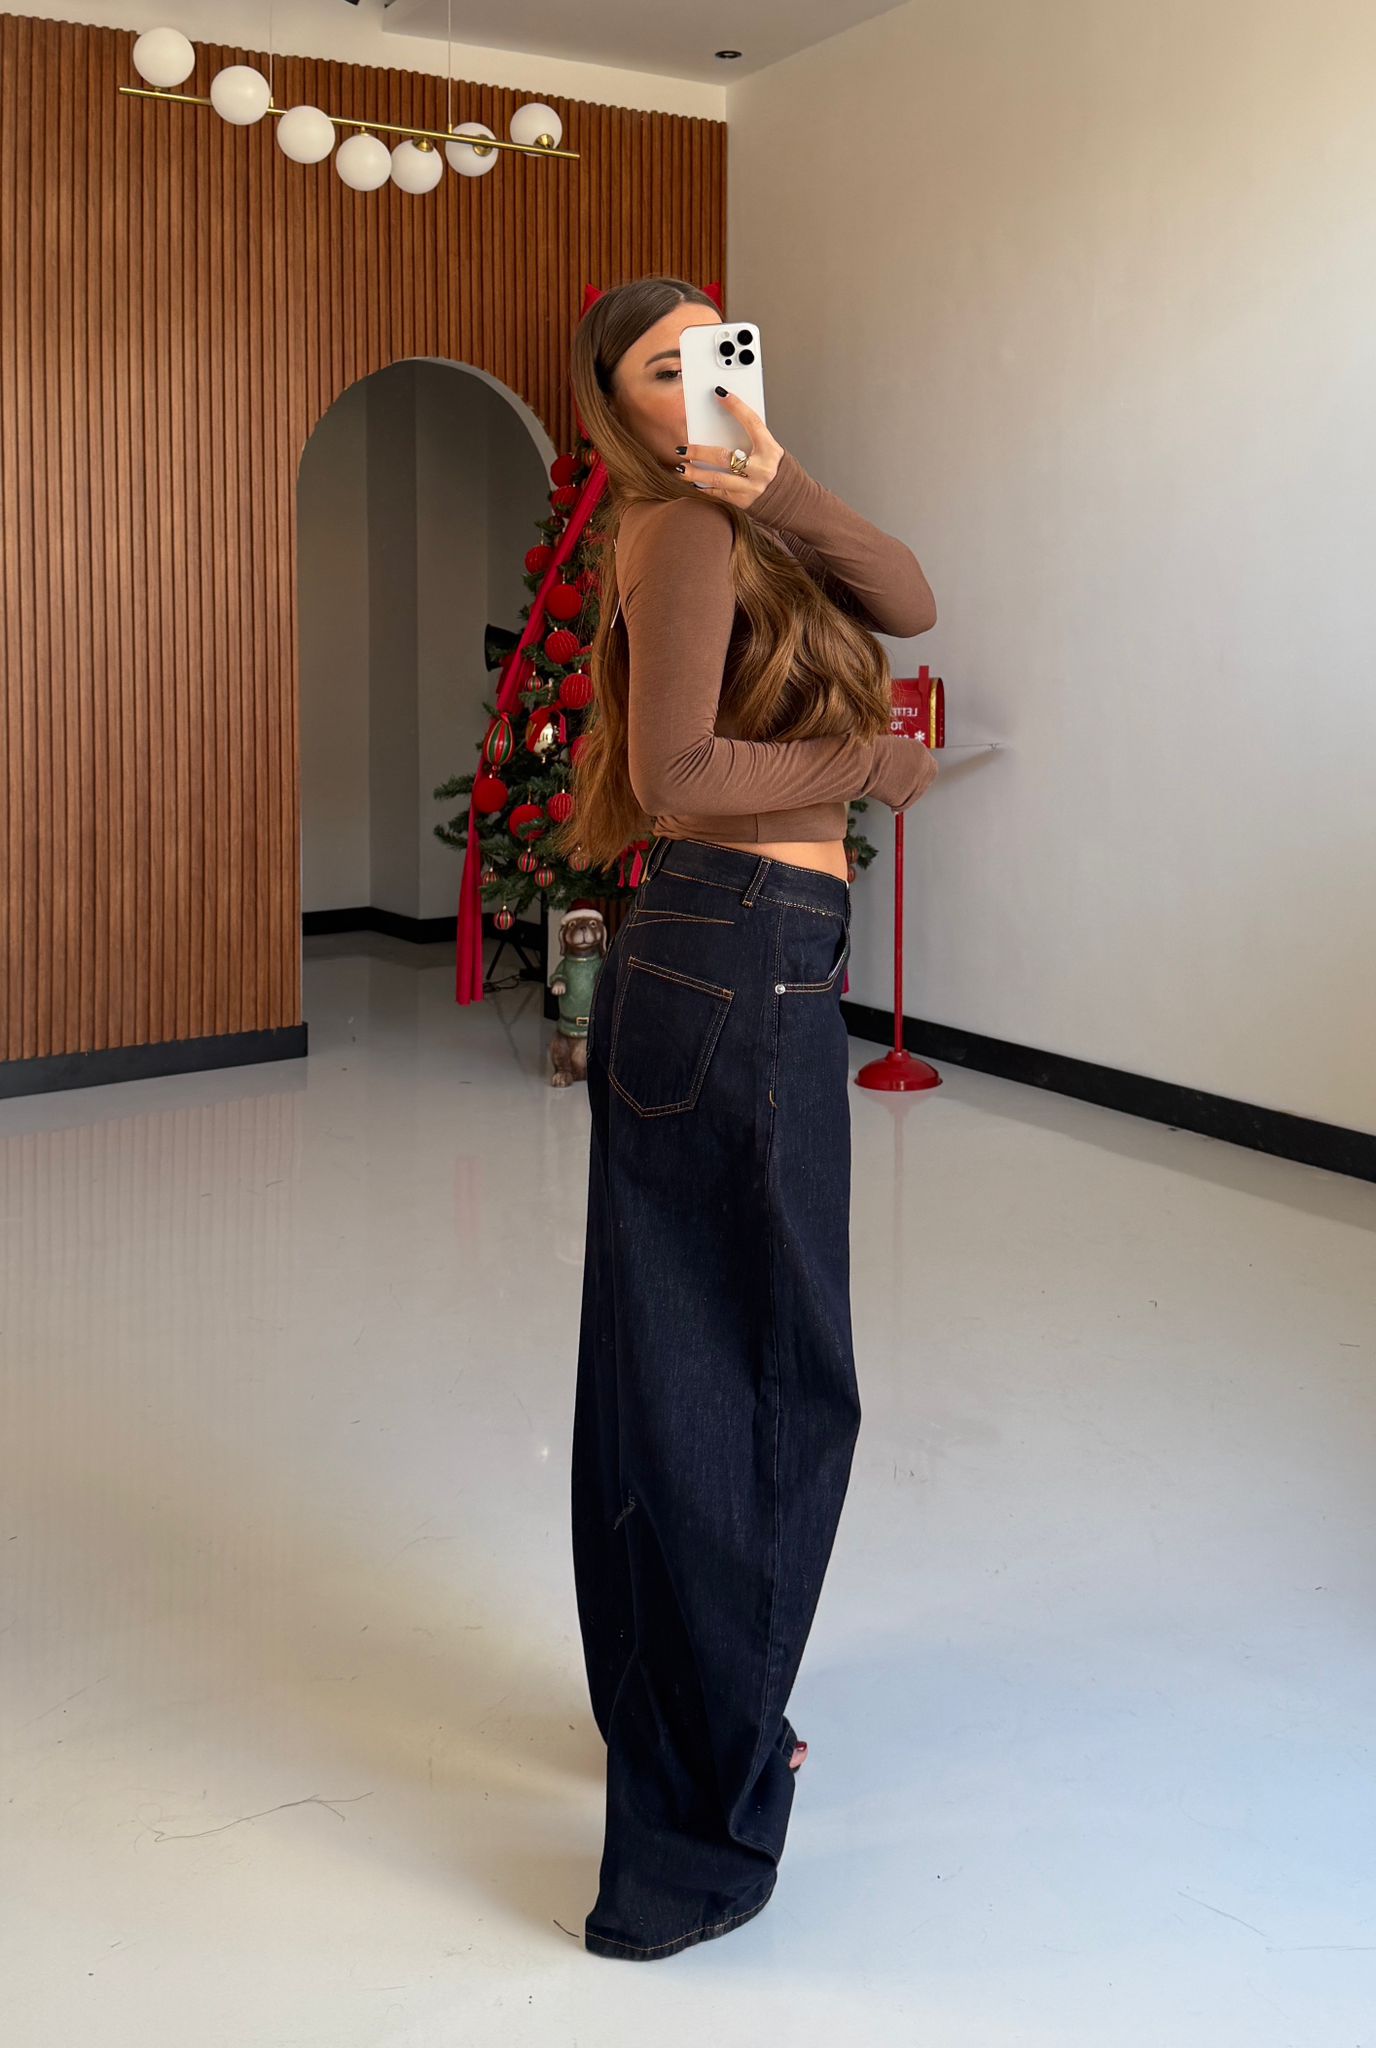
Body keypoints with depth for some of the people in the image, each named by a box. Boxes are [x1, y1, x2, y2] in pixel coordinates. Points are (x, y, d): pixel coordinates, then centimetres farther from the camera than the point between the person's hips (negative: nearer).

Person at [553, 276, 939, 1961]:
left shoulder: (740, 524, 18)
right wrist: (880, 768, -7)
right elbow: (678, 777, -18)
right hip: (744, 969, -9)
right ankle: (691, 1842, 6)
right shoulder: (683, 523, -9)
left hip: (684, 965, 9)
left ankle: (674, 1711, 34)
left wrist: (781, 485, -12)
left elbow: (906, 603, 1)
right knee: (772, 1380, -2)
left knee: (676, 1364, 17)